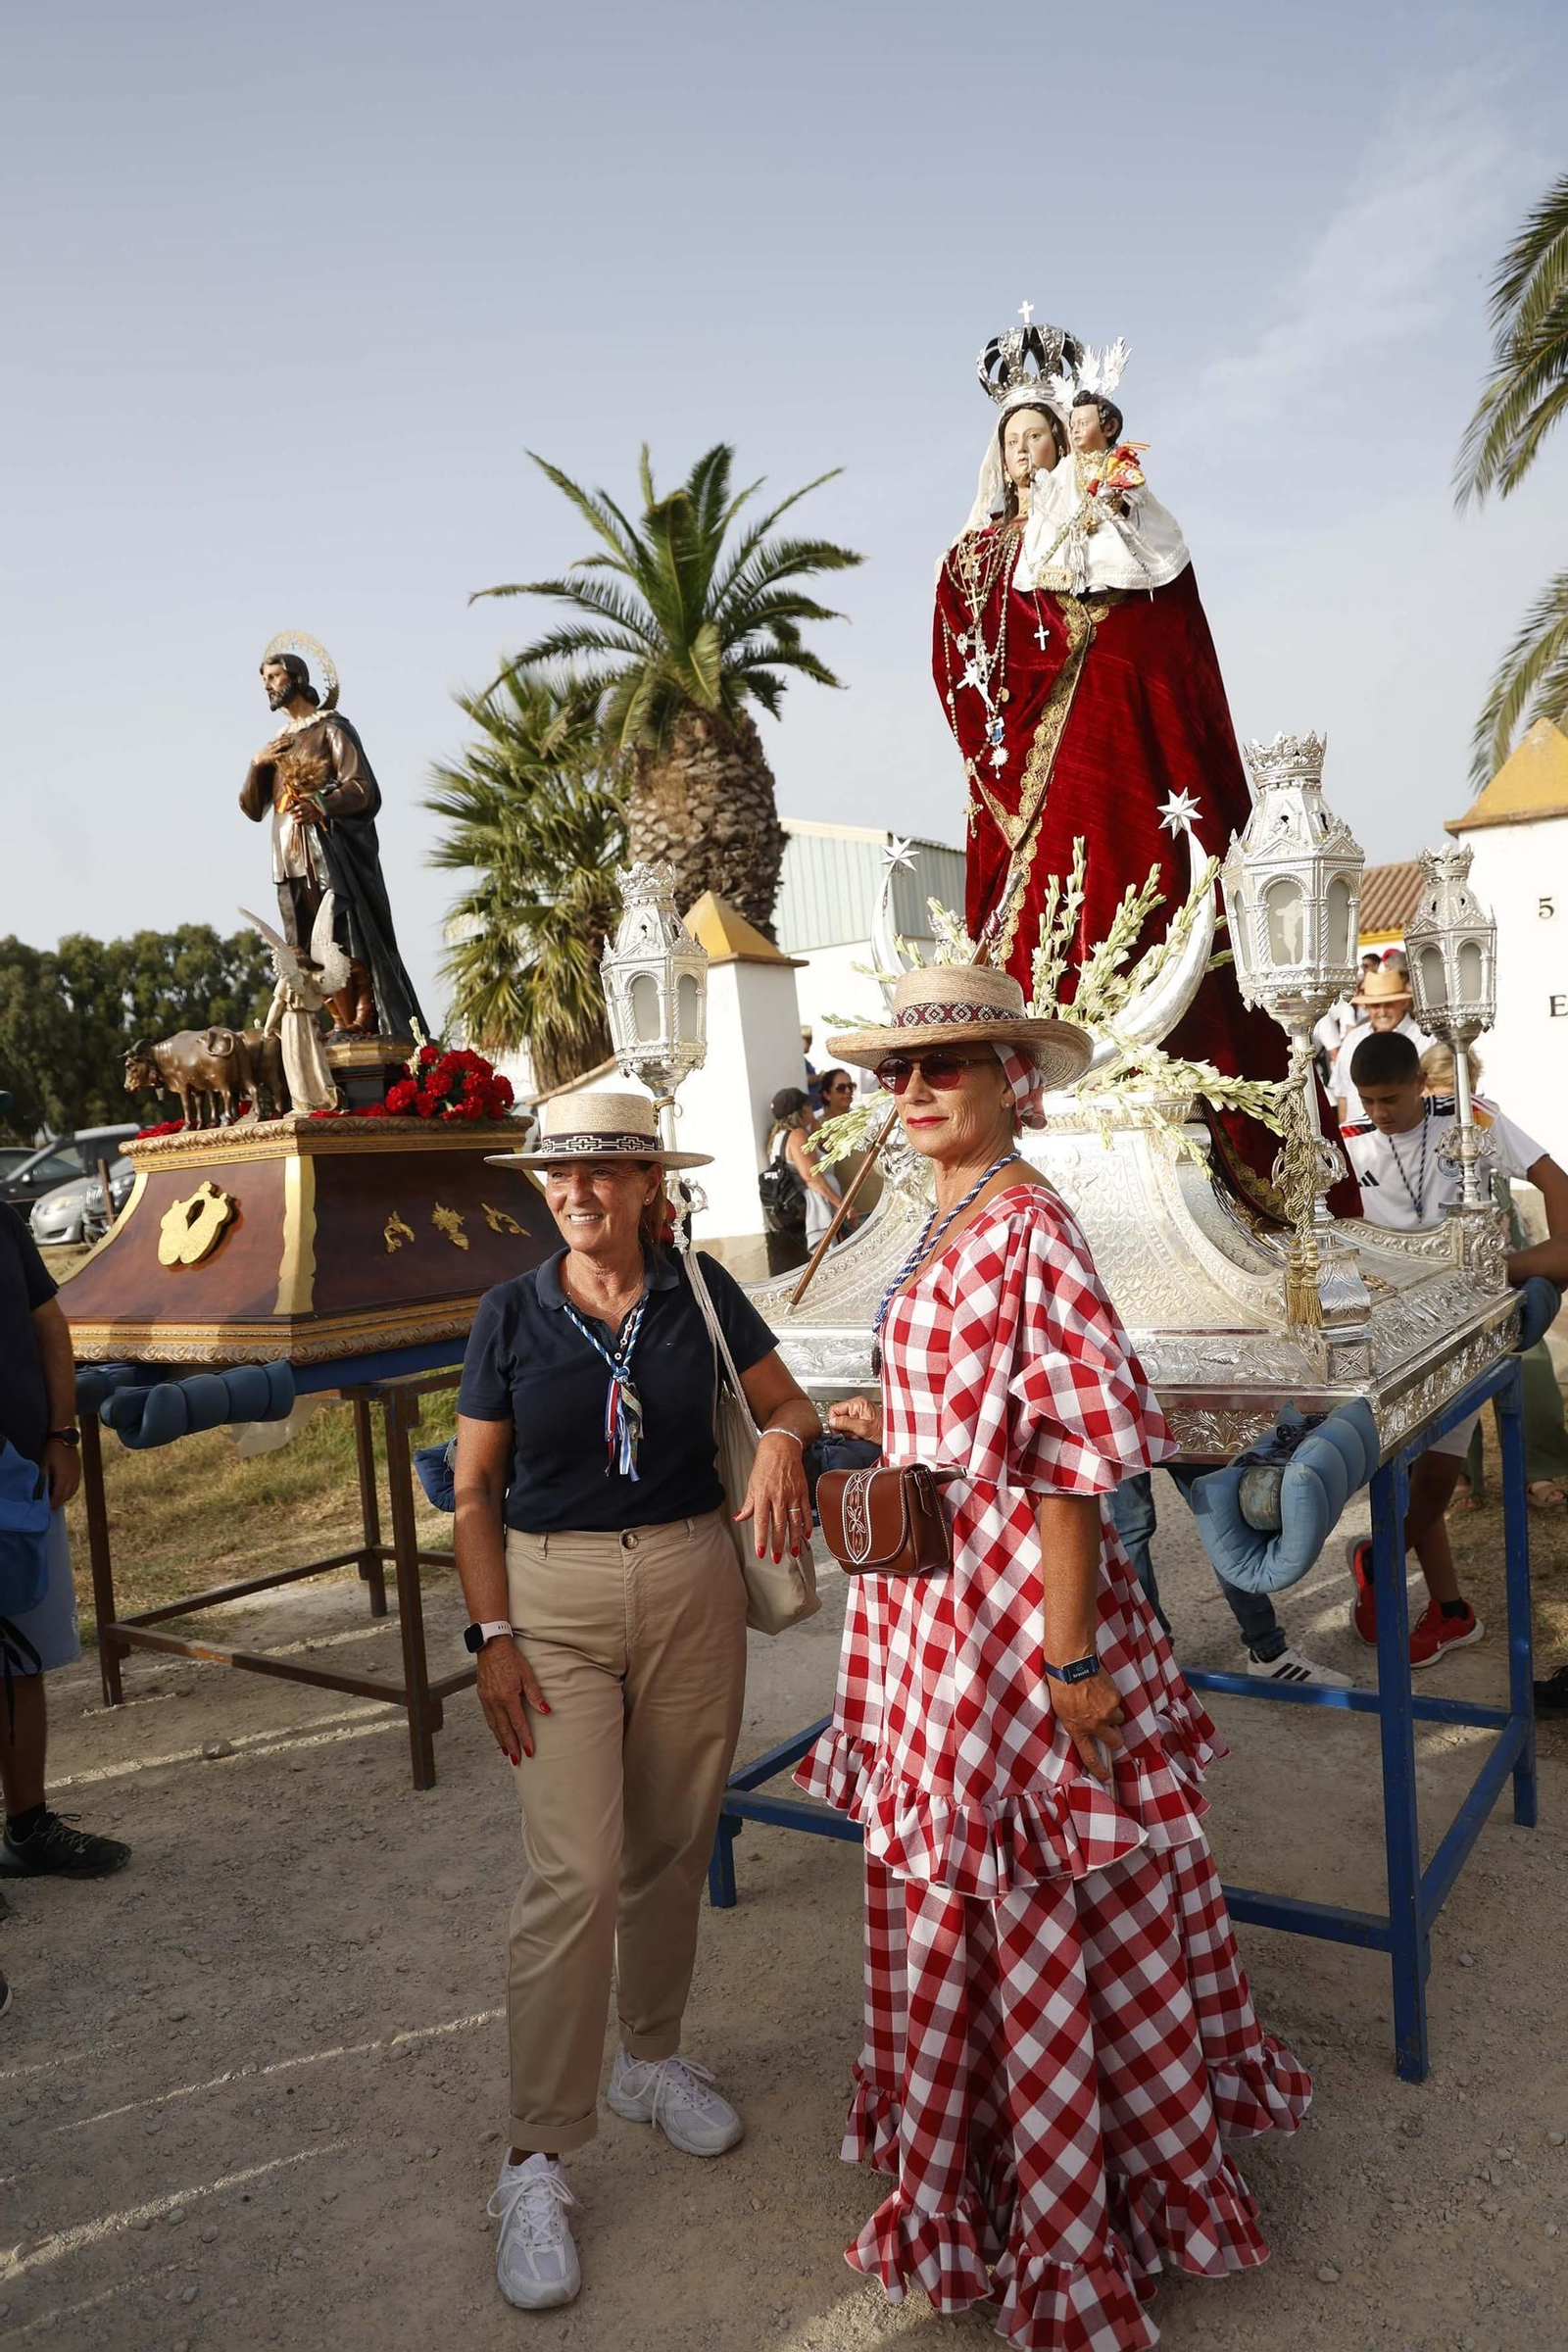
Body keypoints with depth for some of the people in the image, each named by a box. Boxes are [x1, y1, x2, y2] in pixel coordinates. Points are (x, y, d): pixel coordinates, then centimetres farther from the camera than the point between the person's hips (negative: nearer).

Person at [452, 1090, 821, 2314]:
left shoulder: (700, 1293, -1)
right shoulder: (513, 1311, -3)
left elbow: (790, 1402, 6)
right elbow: (475, 1488, 0)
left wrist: (782, 1443, -18)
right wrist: (494, 1635, -7)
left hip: (692, 1587, 2)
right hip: (555, 1598, -2)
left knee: (672, 1849, 15)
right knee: (575, 1873, -6)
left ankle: (650, 2058, 40)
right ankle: (537, 2161, 10)